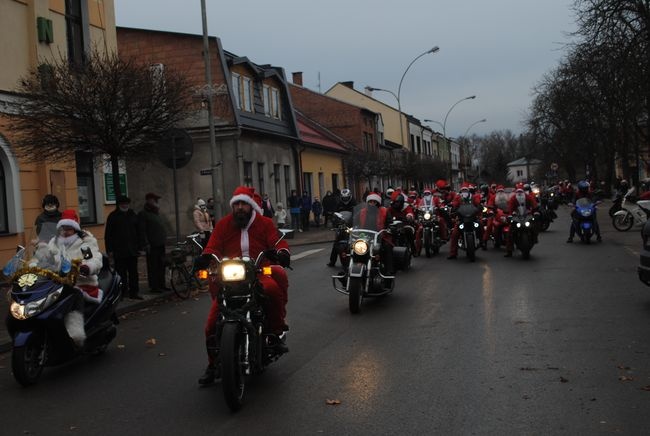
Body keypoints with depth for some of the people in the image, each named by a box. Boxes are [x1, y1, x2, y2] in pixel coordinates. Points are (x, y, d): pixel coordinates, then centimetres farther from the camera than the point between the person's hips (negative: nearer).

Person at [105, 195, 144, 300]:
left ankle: (134, 292, 12)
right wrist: (110, 250, -8)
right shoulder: (113, 216, 0)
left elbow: (139, 232, 15)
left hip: (132, 251, 4)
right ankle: (122, 293, 6)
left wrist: (141, 247, 8)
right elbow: (108, 235, -2)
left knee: (133, 273, 6)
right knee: (121, 273, 0)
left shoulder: (133, 215, 12)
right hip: (119, 251, -4)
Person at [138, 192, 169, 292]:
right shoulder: (143, 214, -7)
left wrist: (164, 238, 20)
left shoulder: (156, 212, 19)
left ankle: (161, 285, 19)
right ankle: (154, 286, 0)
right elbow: (142, 230, -13)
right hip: (152, 245, -8)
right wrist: (146, 243, -18)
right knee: (153, 266, -4)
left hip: (160, 243, 8)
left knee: (161, 265, 12)